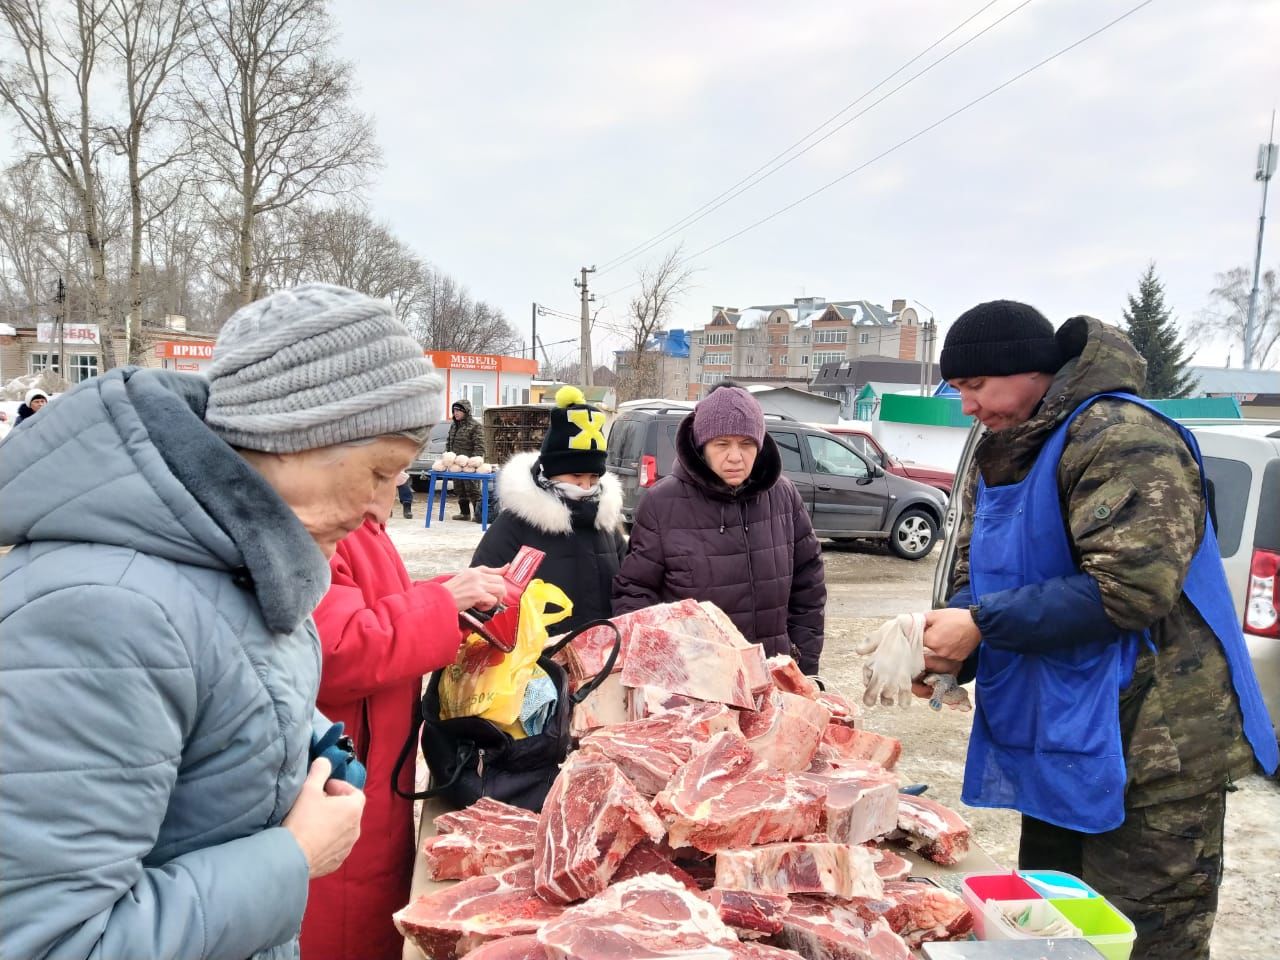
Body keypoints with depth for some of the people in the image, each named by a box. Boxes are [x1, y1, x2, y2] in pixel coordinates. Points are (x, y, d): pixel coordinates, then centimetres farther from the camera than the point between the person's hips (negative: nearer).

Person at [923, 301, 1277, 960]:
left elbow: (1129, 588, -27)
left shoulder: (1121, 438, -17)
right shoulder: (1000, 455, 11)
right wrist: (945, 646, -8)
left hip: (1146, 755, -9)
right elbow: (975, 578, 13)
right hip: (1051, 744, 9)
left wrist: (982, 625, -22)